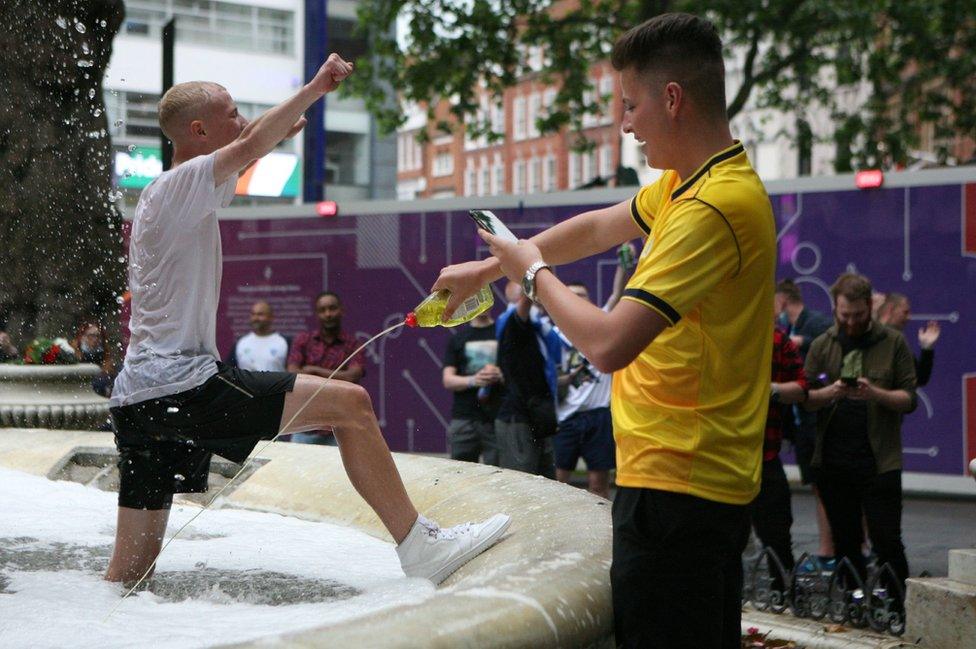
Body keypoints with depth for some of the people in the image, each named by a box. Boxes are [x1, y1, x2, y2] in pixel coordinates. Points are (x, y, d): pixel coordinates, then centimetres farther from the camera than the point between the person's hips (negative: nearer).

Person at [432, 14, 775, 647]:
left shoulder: (714, 206, -22)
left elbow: (608, 343, -25)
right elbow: (596, 228, 27)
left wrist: (535, 273, -7)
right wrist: (489, 268, 29)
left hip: (676, 484, -10)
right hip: (708, 479, 10)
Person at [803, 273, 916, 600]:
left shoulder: (893, 343, 3)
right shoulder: (822, 346, 10)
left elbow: (909, 399, 0)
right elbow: (805, 398, 5)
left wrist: (875, 393, -18)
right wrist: (831, 392, -16)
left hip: (879, 460, -3)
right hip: (832, 460, 3)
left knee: (887, 542, -6)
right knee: (846, 544, 9)